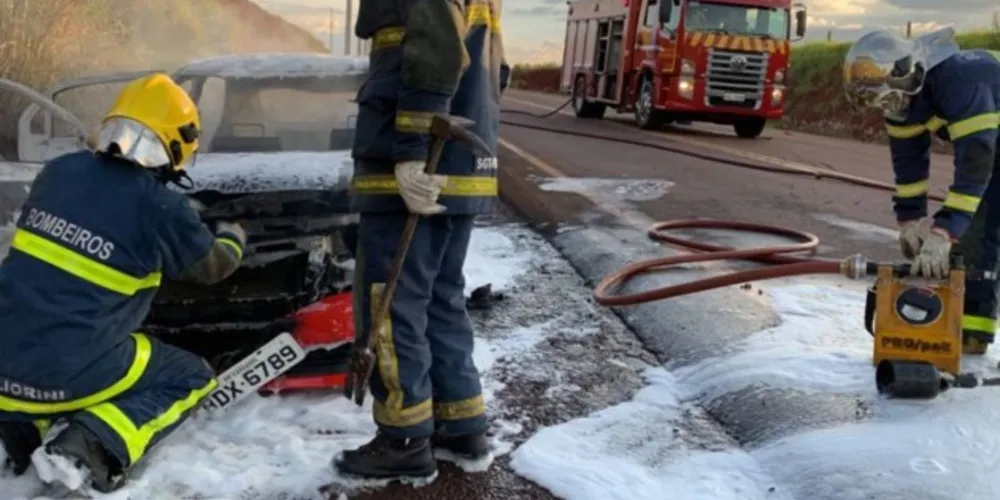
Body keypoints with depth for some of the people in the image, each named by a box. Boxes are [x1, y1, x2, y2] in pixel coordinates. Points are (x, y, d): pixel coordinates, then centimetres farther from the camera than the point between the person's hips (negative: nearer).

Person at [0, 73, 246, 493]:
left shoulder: (59, 171, 4)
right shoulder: (161, 209, -11)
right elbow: (211, 266, 7)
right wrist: (232, 238, 30)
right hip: (68, 373, -6)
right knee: (193, 378, 14)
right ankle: (89, 446, -8)